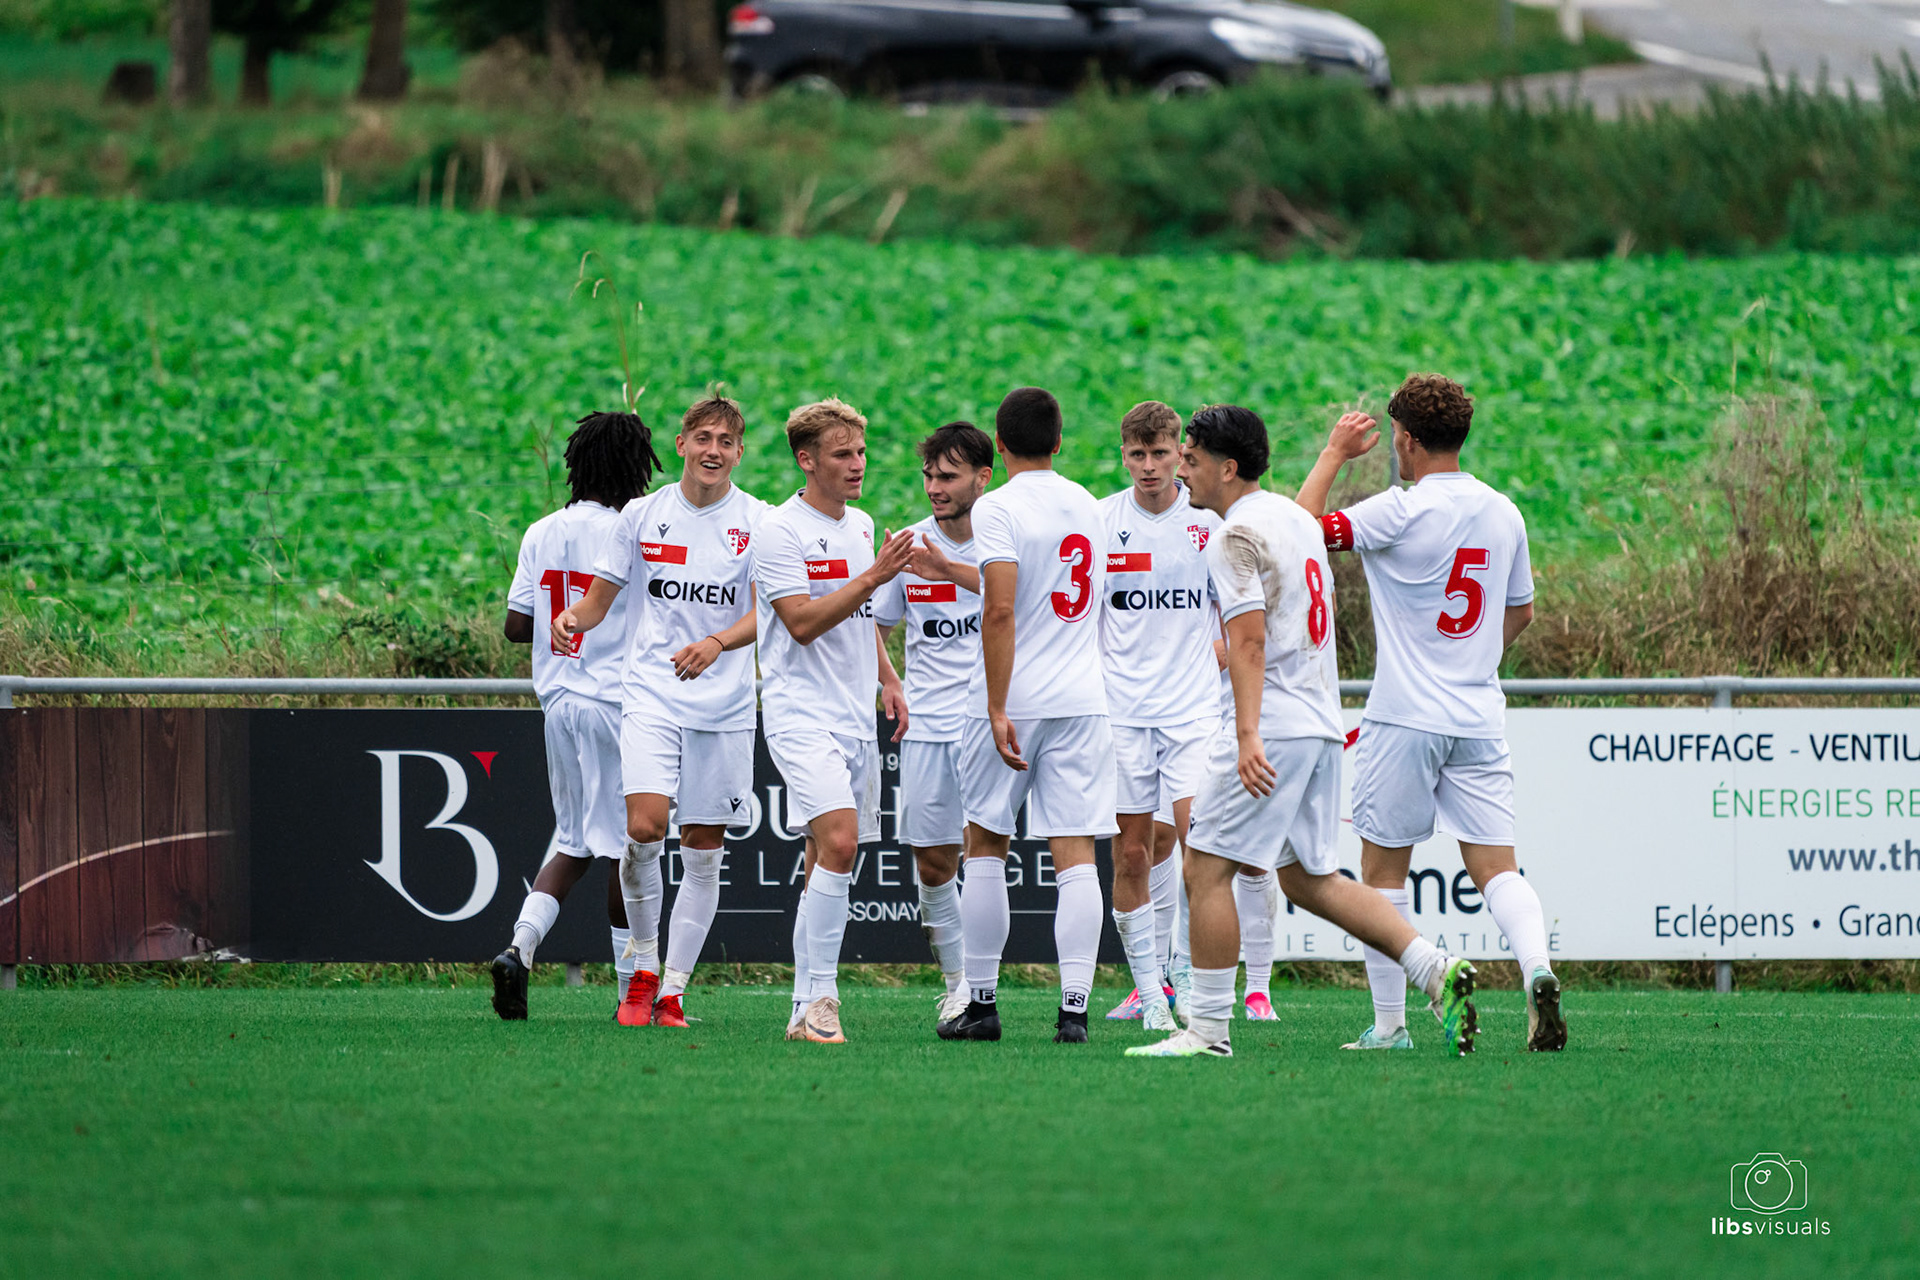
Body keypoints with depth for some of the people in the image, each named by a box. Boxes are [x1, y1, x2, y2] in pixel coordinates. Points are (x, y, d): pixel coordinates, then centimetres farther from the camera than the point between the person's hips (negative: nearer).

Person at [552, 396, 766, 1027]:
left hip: (726, 707, 0)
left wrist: (716, 644, -29)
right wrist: (575, 617, -12)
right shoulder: (643, 515, 5)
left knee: (704, 852, 4)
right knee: (644, 827, -19)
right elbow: (602, 596, 12)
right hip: (651, 696, 0)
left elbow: (763, 613, -10)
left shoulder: (758, 522, 0)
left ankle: (672, 992, 14)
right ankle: (643, 969, 0)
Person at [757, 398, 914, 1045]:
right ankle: (817, 1002, -20)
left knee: (830, 857, 7)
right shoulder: (780, 531, -9)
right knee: (838, 842, -22)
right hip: (802, 715, -8)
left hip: (856, 718, 8)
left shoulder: (861, 525, 16)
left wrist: (889, 680, 18)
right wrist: (872, 577, -20)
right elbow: (802, 622, -17)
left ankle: (809, 1005, 12)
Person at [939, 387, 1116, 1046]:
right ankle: (1074, 1007, -10)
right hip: (1083, 696, 4)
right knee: (1076, 856, -1)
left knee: (986, 845, 10)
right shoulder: (1088, 508, 11)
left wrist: (998, 709, -19)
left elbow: (1001, 609, -20)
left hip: (1013, 697, -4)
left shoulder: (999, 509, -10)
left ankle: (982, 1003, 13)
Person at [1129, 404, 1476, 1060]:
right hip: (1322, 722, 9)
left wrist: (1248, 736, -26)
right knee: (1308, 878, 14)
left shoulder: (1238, 534, -12)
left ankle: (1208, 1029, -3)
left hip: (1273, 726, -9)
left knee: (1207, 869, -3)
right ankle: (1438, 971, 3)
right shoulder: (1296, 518, 16)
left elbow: (1250, 640, -21)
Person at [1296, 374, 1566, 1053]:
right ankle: (1537, 970, -25)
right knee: (1497, 868, 2)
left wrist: (1335, 452, 3)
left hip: (1406, 718, -5)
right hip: (1480, 718, 5)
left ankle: (1389, 1023, 9)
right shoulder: (1503, 513, 7)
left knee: (1383, 870, 8)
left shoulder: (1402, 512, -13)